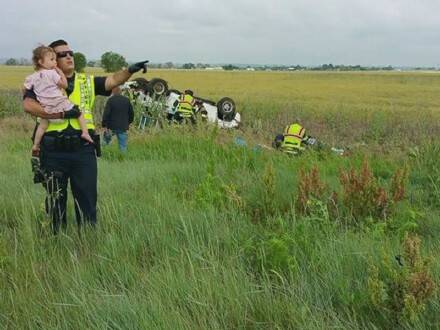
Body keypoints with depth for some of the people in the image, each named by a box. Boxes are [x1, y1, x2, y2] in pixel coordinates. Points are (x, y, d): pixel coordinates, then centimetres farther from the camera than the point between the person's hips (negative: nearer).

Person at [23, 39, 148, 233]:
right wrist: (61, 113, -19)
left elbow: (113, 80, -1)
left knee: (87, 198, 6)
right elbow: (28, 105, -14)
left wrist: (129, 71, -21)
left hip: (83, 150, 2)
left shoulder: (87, 82, 12)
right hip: (54, 151, -2)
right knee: (55, 200, 11)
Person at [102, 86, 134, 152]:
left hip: (112, 126, -3)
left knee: (106, 139, 20)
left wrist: (104, 125, -11)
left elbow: (106, 113, -14)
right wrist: (128, 123, 24)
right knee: (123, 146, 6)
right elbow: (131, 113, 14)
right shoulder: (126, 100, 8)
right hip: (123, 127, 3)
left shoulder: (110, 100, -7)